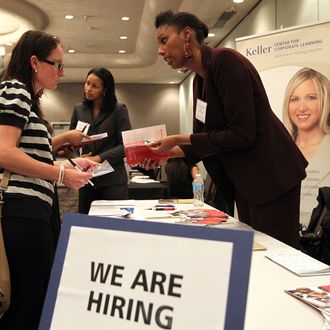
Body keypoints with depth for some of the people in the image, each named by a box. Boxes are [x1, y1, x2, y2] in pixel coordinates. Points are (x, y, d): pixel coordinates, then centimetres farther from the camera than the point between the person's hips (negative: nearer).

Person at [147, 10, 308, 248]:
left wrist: (180, 139, -17)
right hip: (243, 180, 9)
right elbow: (204, 141, 12)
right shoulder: (200, 80, 8)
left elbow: (241, 134, -23)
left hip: (271, 176, -9)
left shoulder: (225, 61, -17)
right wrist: (167, 152, -2)